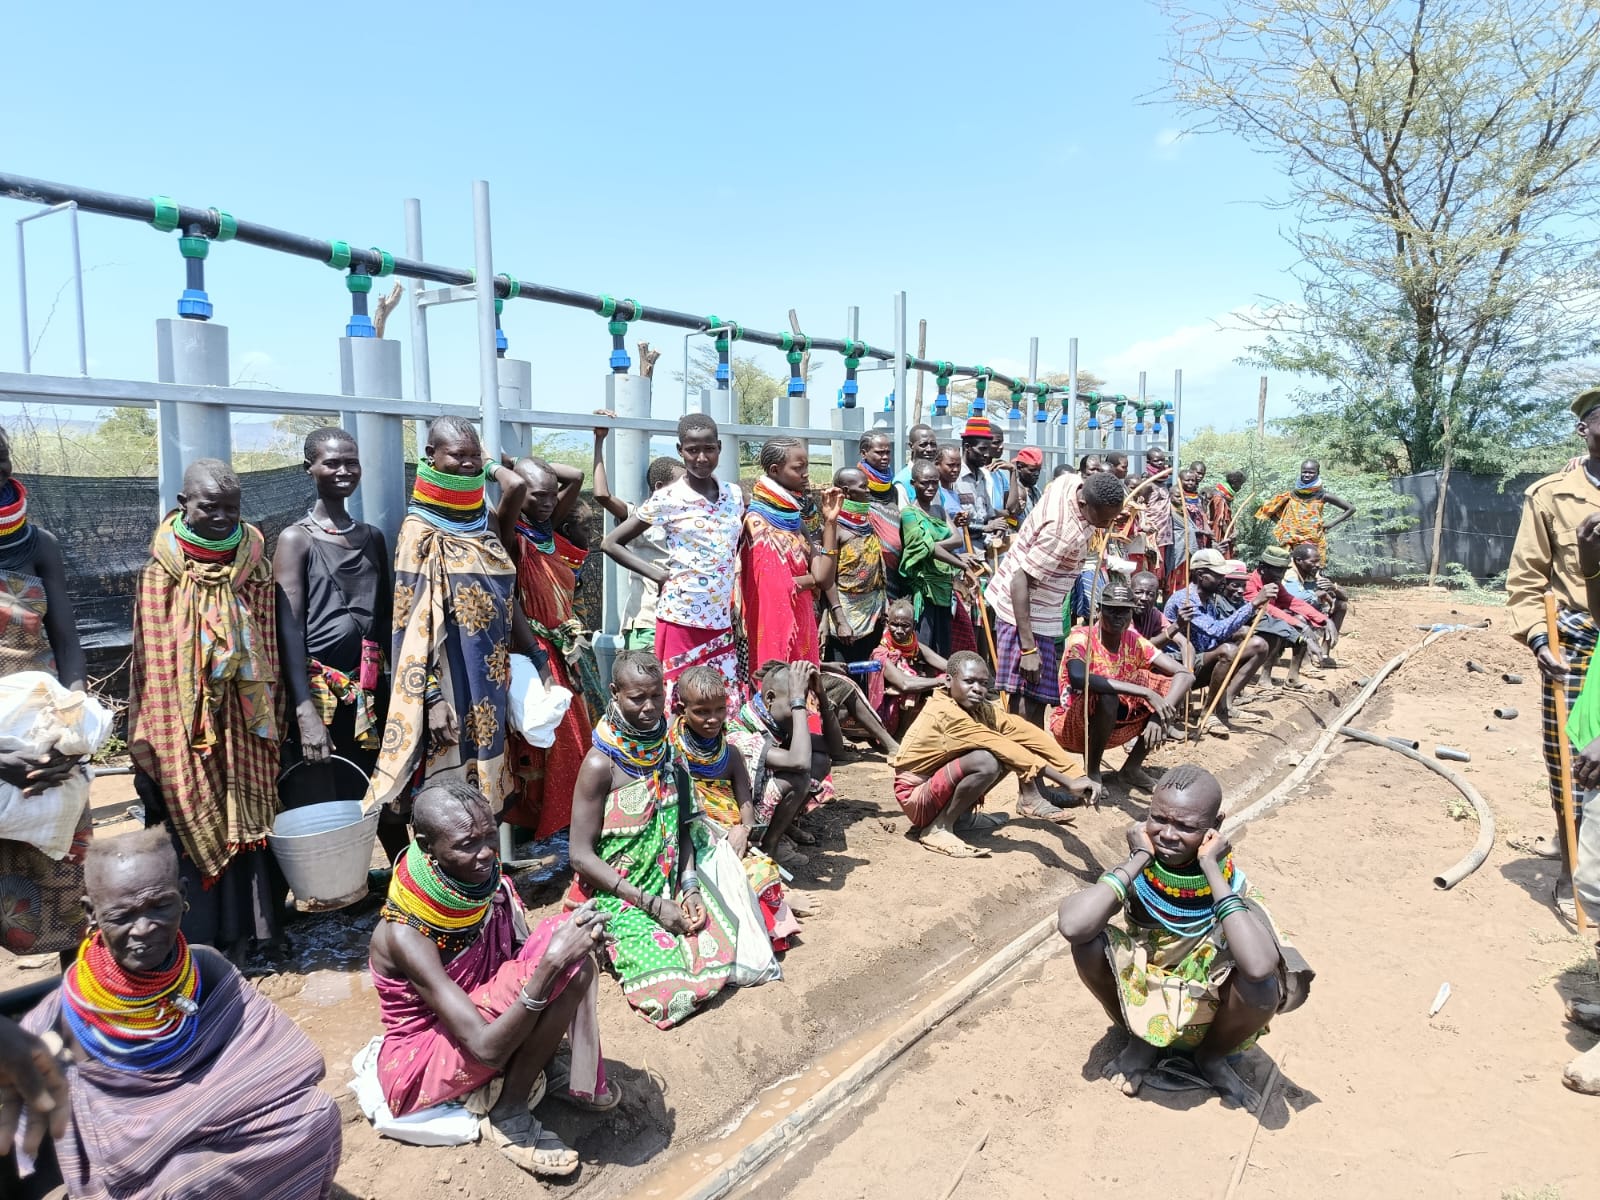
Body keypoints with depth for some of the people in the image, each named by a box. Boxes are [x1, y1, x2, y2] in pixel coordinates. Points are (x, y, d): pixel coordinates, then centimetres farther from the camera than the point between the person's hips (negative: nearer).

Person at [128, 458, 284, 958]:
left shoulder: (252, 568, 3)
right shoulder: (161, 575, -4)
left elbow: (268, 651, 7)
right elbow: (149, 664, -4)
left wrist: (270, 723, 6)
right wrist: (148, 747, -6)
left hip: (243, 730, 2)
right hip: (185, 733, -2)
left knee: (244, 823, 8)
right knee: (191, 828, 5)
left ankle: (241, 931, 22)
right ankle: (196, 942, 18)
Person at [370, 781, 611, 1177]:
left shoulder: (486, 884, -12)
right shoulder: (403, 935, -30)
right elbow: (487, 1048, -33)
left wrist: (572, 943, -24)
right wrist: (553, 959, -40)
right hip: (420, 1067, -7)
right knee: (558, 960, -28)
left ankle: (542, 1069, 1)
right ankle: (508, 1115, -10)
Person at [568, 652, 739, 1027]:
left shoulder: (667, 751, 3)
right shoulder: (601, 764, -15)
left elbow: (682, 827, 9)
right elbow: (581, 856, -15)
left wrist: (689, 887, -7)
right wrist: (652, 903, -17)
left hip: (670, 887, 5)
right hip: (618, 896, -5)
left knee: (723, 955, -12)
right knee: (671, 987, -21)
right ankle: (611, 946, 7)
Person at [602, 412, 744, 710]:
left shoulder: (734, 495, 7)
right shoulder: (667, 499, -6)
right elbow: (610, 543, -1)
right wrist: (659, 574, -7)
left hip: (723, 622, 4)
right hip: (681, 621, -4)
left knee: (728, 706, 7)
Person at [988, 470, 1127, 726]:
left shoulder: (1074, 481, -8)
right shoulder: (1065, 532, -32)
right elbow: (1020, 582, -32)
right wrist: (1028, 649, -32)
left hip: (1043, 609, 10)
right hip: (1025, 610, -10)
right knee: (1029, 699, -7)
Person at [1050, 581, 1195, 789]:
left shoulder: (1134, 642, -3)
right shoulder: (1082, 638, -20)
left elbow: (1185, 675, -7)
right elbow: (1078, 678, -42)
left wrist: (1159, 715, -26)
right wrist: (1145, 692, -41)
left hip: (1113, 726, 6)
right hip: (1071, 727, -6)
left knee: (1174, 687, -6)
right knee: (1107, 695, -37)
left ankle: (1132, 768, 3)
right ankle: (1091, 770, -11)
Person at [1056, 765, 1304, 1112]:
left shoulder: (1231, 883, -20)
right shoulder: (1138, 873, -18)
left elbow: (1259, 965, -43)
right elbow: (1071, 925, -38)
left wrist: (1211, 869, -35)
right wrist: (1138, 858, -30)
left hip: (1206, 1015, 0)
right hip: (1140, 1004, 1)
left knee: (1262, 986, -32)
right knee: (1087, 941, -28)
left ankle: (1211, 1056, 4)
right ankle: (1140, 1041, 4)